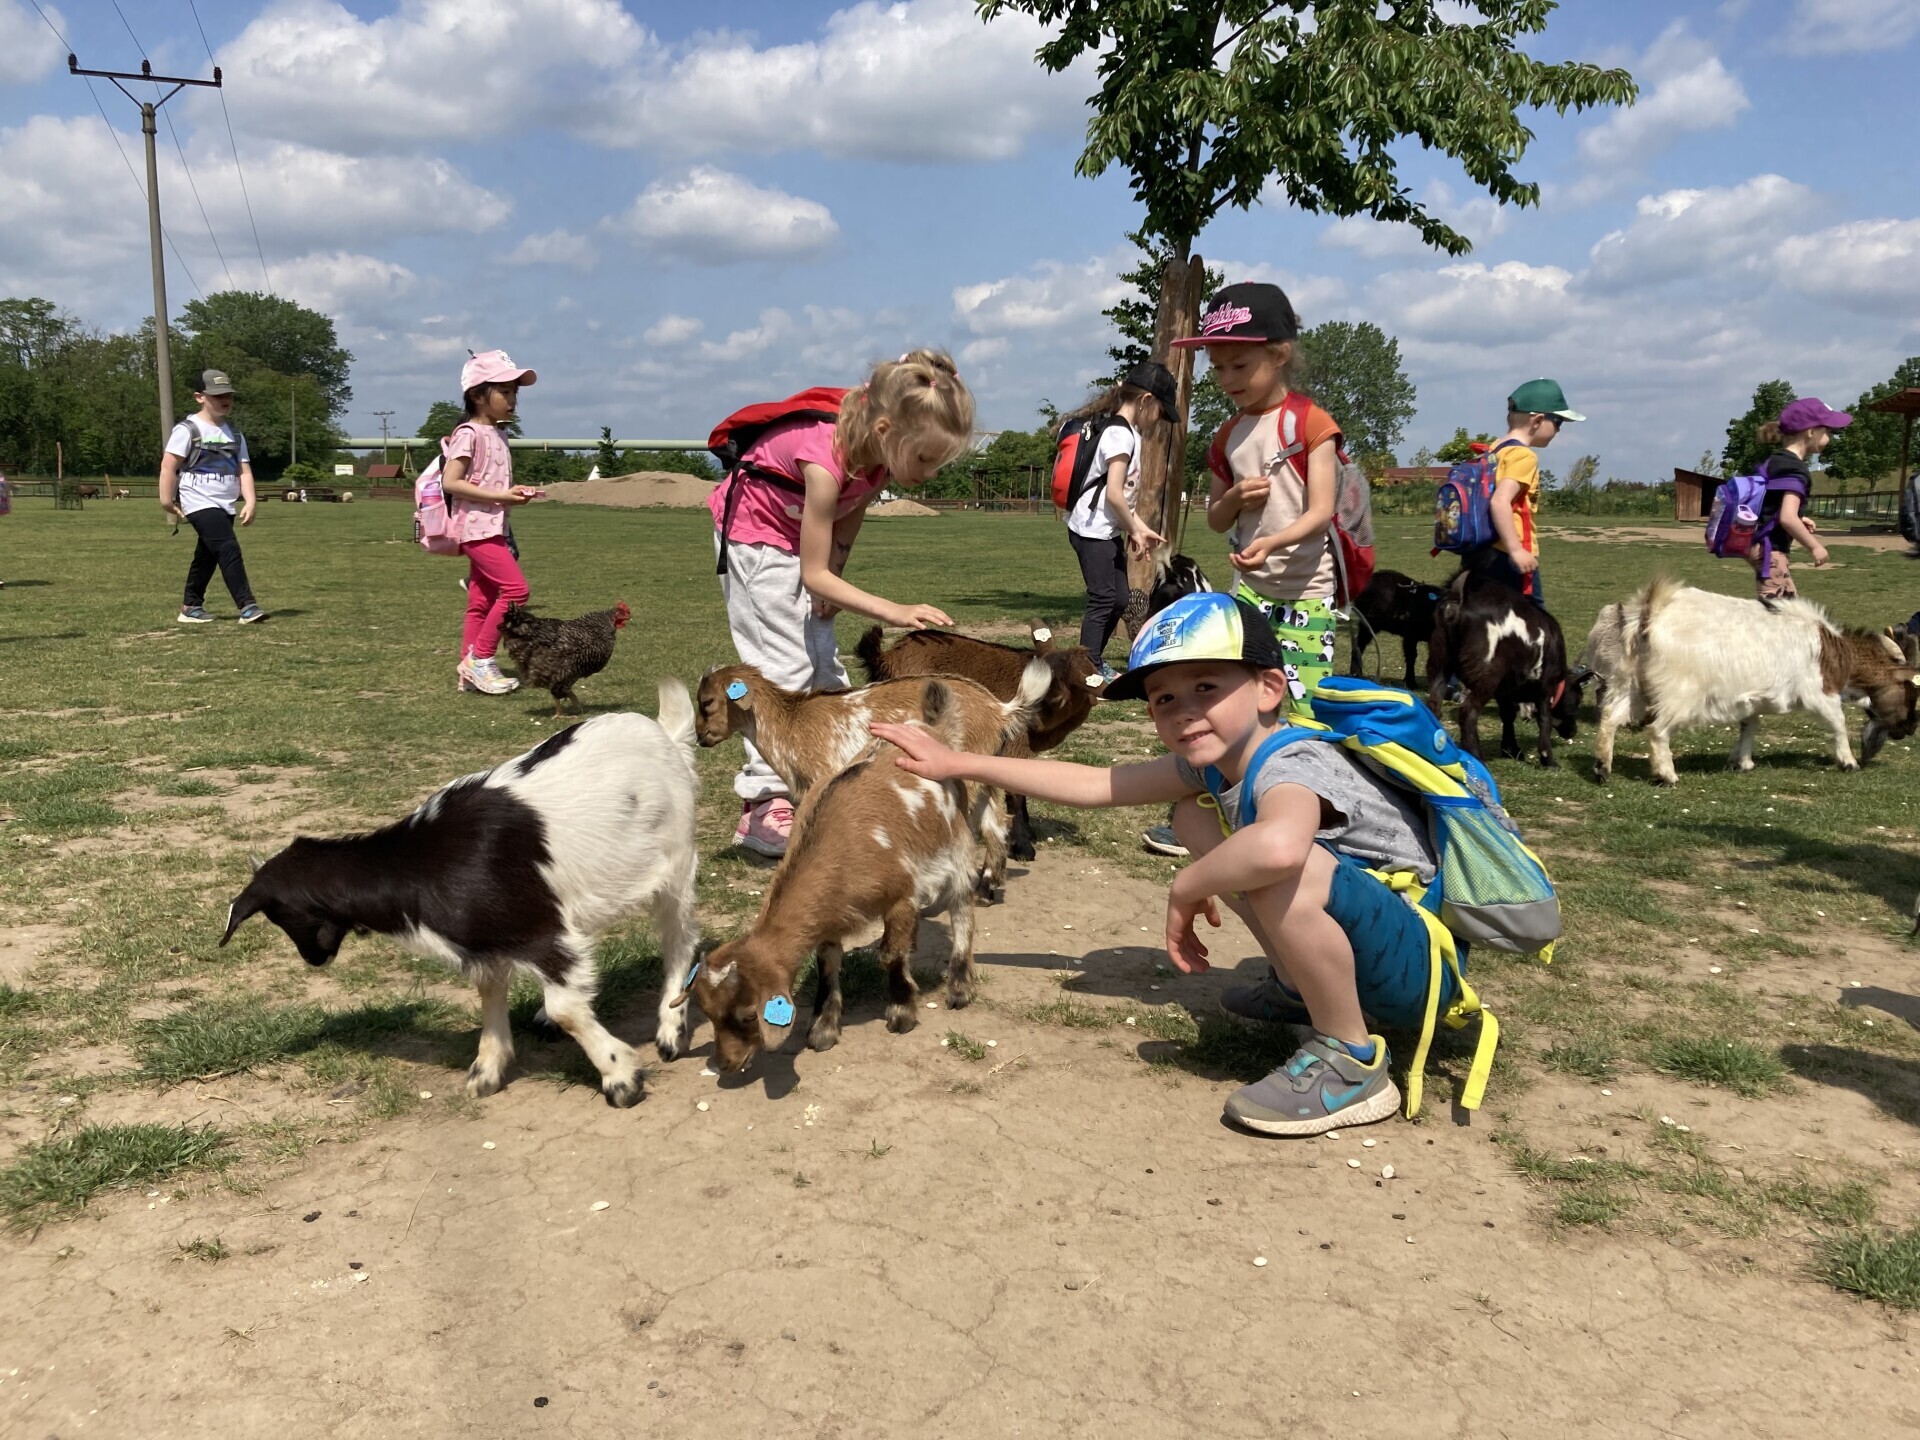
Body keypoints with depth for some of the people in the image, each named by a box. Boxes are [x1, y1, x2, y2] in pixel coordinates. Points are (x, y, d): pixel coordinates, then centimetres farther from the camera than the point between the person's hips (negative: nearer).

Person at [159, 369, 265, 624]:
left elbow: (244, 470, 9)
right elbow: (168, 465, -7)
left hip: (226, 506, 7)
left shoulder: (234, 434, 14)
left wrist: (249, 501, -4)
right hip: (199, 503, -7)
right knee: (229, 548, -21)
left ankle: (190, 607, 26)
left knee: (207, 556, 14)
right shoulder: (187, 430, -6)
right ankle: (247, 605, -24)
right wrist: (167, 501, -9)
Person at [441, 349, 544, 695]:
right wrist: (500, 496, -20)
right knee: (515, 589, -15)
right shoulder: (469, 433, -11)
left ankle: (469, 671, 14)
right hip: (476, 528, -9)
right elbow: (450, 482, -18)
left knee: (481, 602, 9)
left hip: (496, 528, 9)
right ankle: (480, 658, -6)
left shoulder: (499, 434, 15)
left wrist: (516, 494, 4)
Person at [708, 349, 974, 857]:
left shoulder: (880, 453, -17)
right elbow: (814, 573, -31)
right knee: (785, 669, -14)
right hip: (754, 534, -8)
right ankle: (764, 808, -10)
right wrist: (896, 612, -37)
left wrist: (831, 582, -13)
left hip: (802, 539, 8)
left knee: (826, 669, 4)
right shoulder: (826, 460, -37)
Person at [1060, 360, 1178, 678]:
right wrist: (1134, 530, -10)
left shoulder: (1123, 430, 15)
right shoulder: (1121, 434, -17)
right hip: (1093, 530, -10)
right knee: (1103, 600, -7)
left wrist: (1138, 527, 9)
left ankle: (1094, 662, 24)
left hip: (1108, 531, 10)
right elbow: (1114, 493, -22)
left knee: (1118, 600, 13)